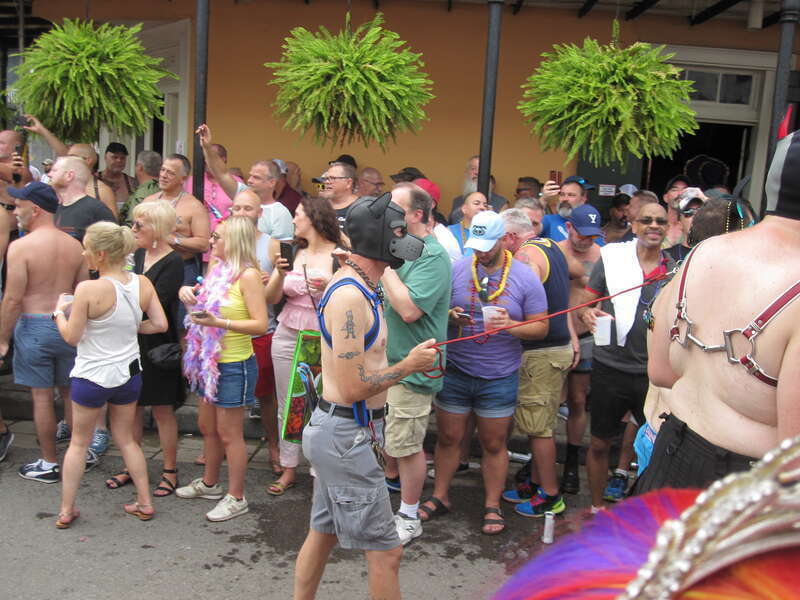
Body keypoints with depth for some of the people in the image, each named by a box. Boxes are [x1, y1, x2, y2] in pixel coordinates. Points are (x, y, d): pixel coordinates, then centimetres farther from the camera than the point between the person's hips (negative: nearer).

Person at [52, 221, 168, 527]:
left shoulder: (88, 289, -21)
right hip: (129, 374, 4)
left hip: (92, 376, -4)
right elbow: (160, 324, -3)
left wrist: (60, 311, 4)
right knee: (126, 439, 21)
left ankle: (66, 510, 25)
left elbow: (71, 337, -13)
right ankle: (145, 502, 24)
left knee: (79, 442, 15)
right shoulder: (143, 283, -7)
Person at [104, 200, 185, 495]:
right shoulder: (139, 255, 9)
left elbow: (154, 304, -21)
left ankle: (170, 472, 17)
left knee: (162, 410, 4)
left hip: (157, 346, -7)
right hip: (133, 341, 7)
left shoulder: (172, 262, -14)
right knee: (131, 406, 14)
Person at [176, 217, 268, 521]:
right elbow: (203, 303, 20)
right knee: (207, 426, 21)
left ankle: (236, 497, 17)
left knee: (229, 433, 2)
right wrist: (187, 292, -2)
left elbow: (260, 324, -22)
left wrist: (218, 322, -29)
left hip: (234, 365, -8)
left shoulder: (248, 275, -17)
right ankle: (209, 483, 40)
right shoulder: (217, 269, 8)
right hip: (210, 363, 8)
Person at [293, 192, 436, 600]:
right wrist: (408, 365, -14)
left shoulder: (354, 286, 10)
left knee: (322, 534, 21)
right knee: (385, 551, 2)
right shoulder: (350, 296, -23)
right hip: (347, 437, -10)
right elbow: (352, 387, -24)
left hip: (333, 430, 10)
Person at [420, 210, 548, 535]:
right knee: (448, 437, 11)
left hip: (499, 377, -1)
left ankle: (492, 506, 27)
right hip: (454, 371, 1)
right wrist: (448, 315, -18)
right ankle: (439, 497, 29)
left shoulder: (525, 277, -4)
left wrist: (510, 325, -21)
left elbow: (541, 327, -3)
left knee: (494, 444, 10)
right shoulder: (456, 269, -2)